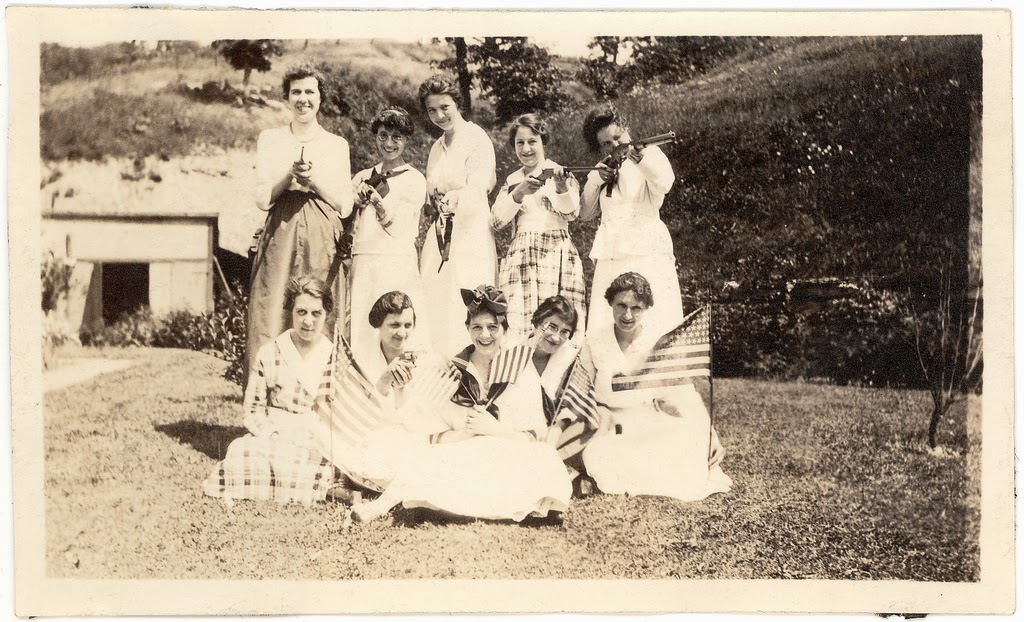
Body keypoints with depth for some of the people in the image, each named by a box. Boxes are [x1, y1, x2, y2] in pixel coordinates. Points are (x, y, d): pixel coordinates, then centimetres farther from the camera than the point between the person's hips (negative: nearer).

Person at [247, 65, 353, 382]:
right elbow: (263, 199, 3)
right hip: (280, 238, 0)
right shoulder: (270, 139, 11)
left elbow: (345, 206, 5)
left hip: (322, 242, 0)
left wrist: (315, 180, -10)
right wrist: (290, 175, -13)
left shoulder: (337, 145, 11)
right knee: (272, 321, -6)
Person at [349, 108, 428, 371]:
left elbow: (398, 228, -4)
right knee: (359, 331, 0)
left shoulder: (414, 180, 3)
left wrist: (377, 201, -17)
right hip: (362, 264, 4)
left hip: (396, 265, -4)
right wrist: (358, 203, -1)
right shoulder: (362, 177, 16)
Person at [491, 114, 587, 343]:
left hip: (556, 256, -3)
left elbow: (571, 212, -8)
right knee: (517, 325, -10)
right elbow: (497, 220, 3)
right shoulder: (511, 181, 18)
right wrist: (519, 193, -13)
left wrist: (561, 186, -29)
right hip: (519, 259, 3)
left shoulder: (559, 173, 9)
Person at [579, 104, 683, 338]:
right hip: (608, 261, 5)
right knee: (604, 332, -4)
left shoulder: (650, 154, 6)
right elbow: (585, 213, 18)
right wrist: (596, 180, 4)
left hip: (647, 255, -5)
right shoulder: (602, 168, 22)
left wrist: (639, 158, -33)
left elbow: (665, 183, -17)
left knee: (652, 330, -13)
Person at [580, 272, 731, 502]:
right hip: (609, 432, 0)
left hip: (653, 429, 0)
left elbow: (686, 398, -7)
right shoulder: (594, 341, 1)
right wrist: (604, 416, -15)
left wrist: (711, 437, -20)